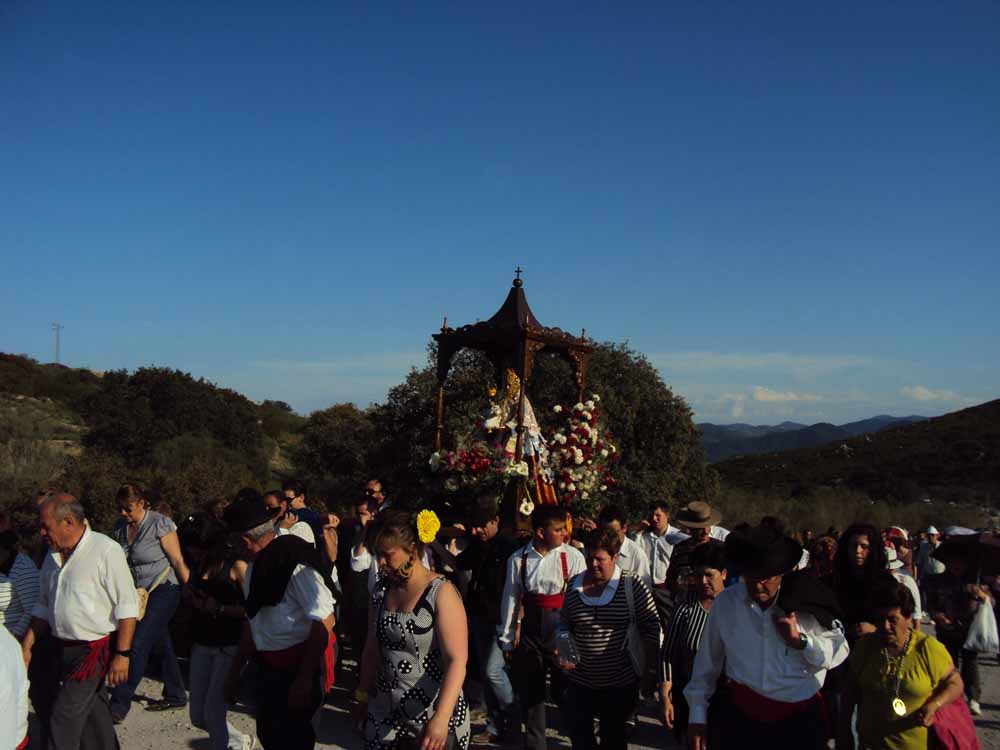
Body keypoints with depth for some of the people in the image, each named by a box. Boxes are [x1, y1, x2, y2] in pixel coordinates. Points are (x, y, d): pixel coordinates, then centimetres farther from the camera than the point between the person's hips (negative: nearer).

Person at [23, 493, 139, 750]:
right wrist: (26, 647, 13)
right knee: (93, 716, 15)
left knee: (64, 718, -4)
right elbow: (43, 606, 18)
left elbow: (126, 606, -17)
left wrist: (122, 654, -18)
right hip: (65, 649, 7)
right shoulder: (54, 556, 8)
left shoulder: (106, 551, -17)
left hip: (94, 650, -7)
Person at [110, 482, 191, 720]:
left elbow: (178, 562, -12)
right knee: (163, 644, 13)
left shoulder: (160, 524, -13)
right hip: (138, 594, 6)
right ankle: (176, 695, 25)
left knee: (138, 645, -11)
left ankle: (119, 705, -5)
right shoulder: (120, 529, 7)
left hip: (163, 591, -6)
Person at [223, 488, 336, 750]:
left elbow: (324, 622, -22)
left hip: (301, 666, -8)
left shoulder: (295, 564, -21)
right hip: (268, 667, 8)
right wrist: (235, 672, 20)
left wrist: (304, 681, -21)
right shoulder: (254, 566, 6)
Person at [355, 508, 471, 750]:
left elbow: (457, 661, -21)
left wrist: (440, 718, -31)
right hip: (385, 714, 5)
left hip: (433, 717, -5)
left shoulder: (441, 593, -15)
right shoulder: (382, 590, 2)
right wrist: (363, 695, 14)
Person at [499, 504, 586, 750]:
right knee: (529, 692, 13)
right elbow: (510, 599, 2)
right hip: (529, 630, 2)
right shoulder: (518, 559, -5)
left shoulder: (573, 556, -10)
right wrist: (507, 641, 6)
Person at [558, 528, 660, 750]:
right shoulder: (575, 584, 1)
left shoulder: (632, 584, -9)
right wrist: (563, 653, -5)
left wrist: (646, 668, -8)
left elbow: (651, 628, -6)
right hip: (580, 681, 2)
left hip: (621, 682, -2)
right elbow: (564, 624, 10)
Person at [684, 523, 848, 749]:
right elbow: (707, 662, 4)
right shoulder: (726, 602, -2)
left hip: (799, 721, 0)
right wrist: (697, 717, 7)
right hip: (740, 715, 1)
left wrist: (801, 640, -17)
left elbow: (840, 651, -2)